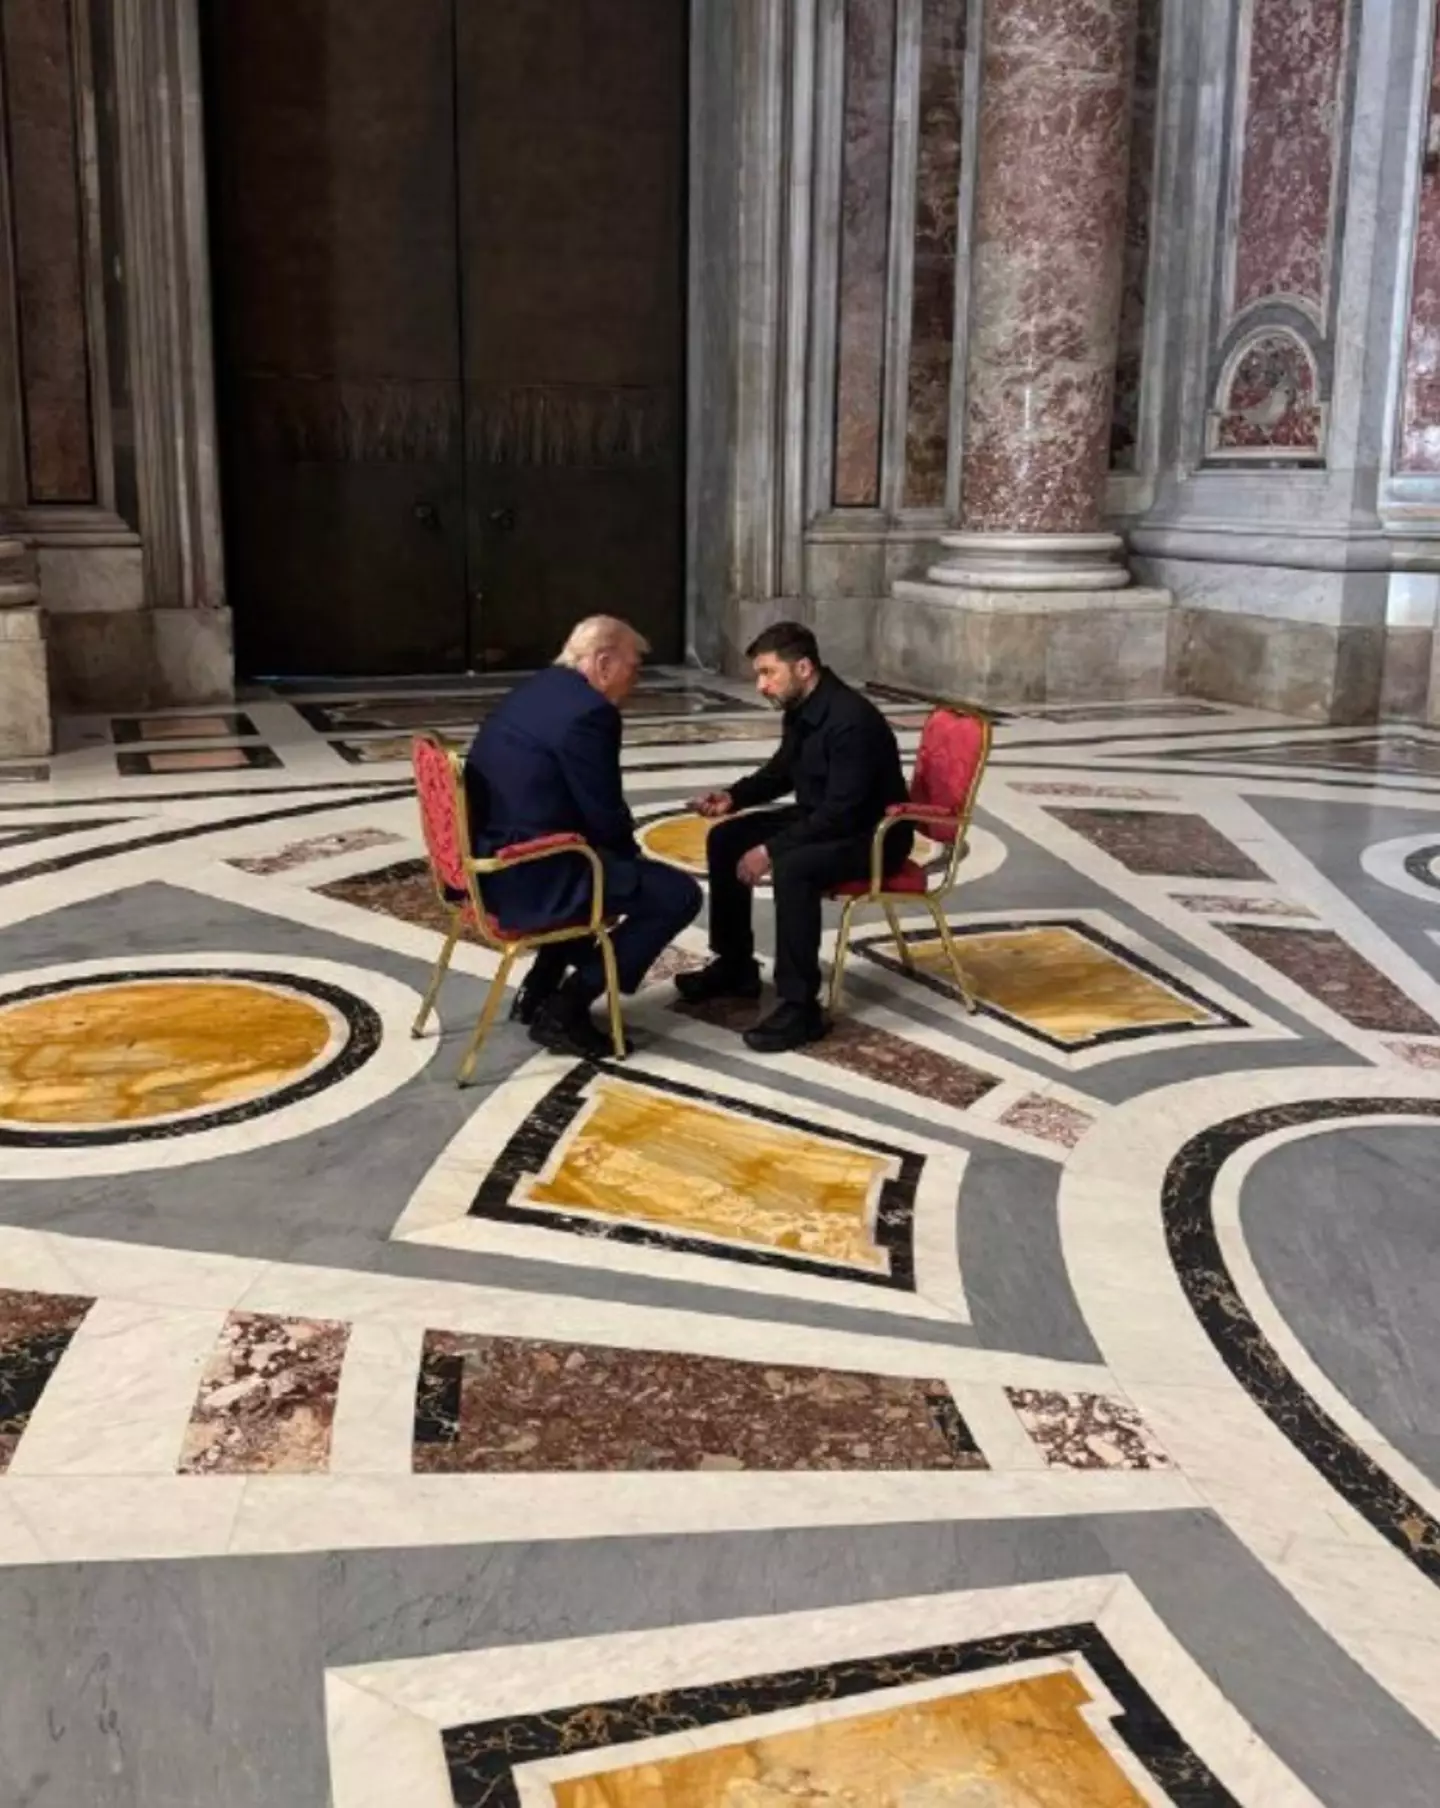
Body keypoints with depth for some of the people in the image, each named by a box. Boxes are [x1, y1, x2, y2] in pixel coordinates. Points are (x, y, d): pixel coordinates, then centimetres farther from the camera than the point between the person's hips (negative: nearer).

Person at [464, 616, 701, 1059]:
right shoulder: (589, 711, -16)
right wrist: (631, 852, 8)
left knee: (619, 865, 33)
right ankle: (564, 1009, -1)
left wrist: (623, 852, 16)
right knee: (679, 894, -4)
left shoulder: (535, 690, 14)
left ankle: (540, 989, 28)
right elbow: (605, 817, -14)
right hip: (528, 875, -10)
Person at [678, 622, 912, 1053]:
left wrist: (771, 850, -30)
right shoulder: (801, 707, 0)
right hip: (821, 819, 10)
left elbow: (842, 813, -31)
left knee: (793, 867, -35)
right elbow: (783, 771, 17)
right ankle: (735, 966, 15)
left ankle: (800, 1006, -27)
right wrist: (734, 797, 0)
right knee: (726, 839, 3)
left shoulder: (852, 720, -28)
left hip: (871, 835, -10)